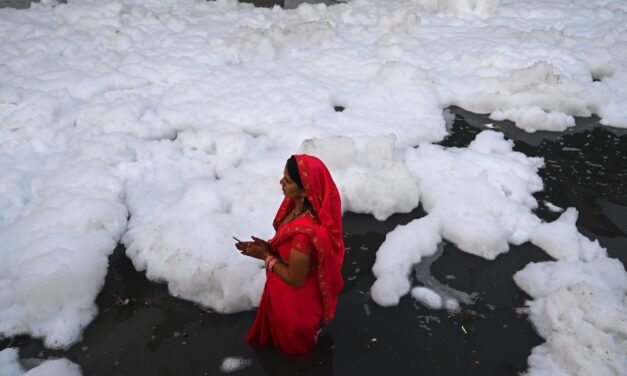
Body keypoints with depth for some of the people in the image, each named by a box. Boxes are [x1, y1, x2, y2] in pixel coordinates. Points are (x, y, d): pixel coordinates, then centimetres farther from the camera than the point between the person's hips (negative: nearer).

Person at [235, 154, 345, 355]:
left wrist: (266, 256, -19)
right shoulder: (301, 206, -16)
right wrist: (268, 246, -10)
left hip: (297, 299, -7)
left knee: (291, 336, 28)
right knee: (279, 323, 37)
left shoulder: (304, 232, -45)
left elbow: (295, 279, -29)